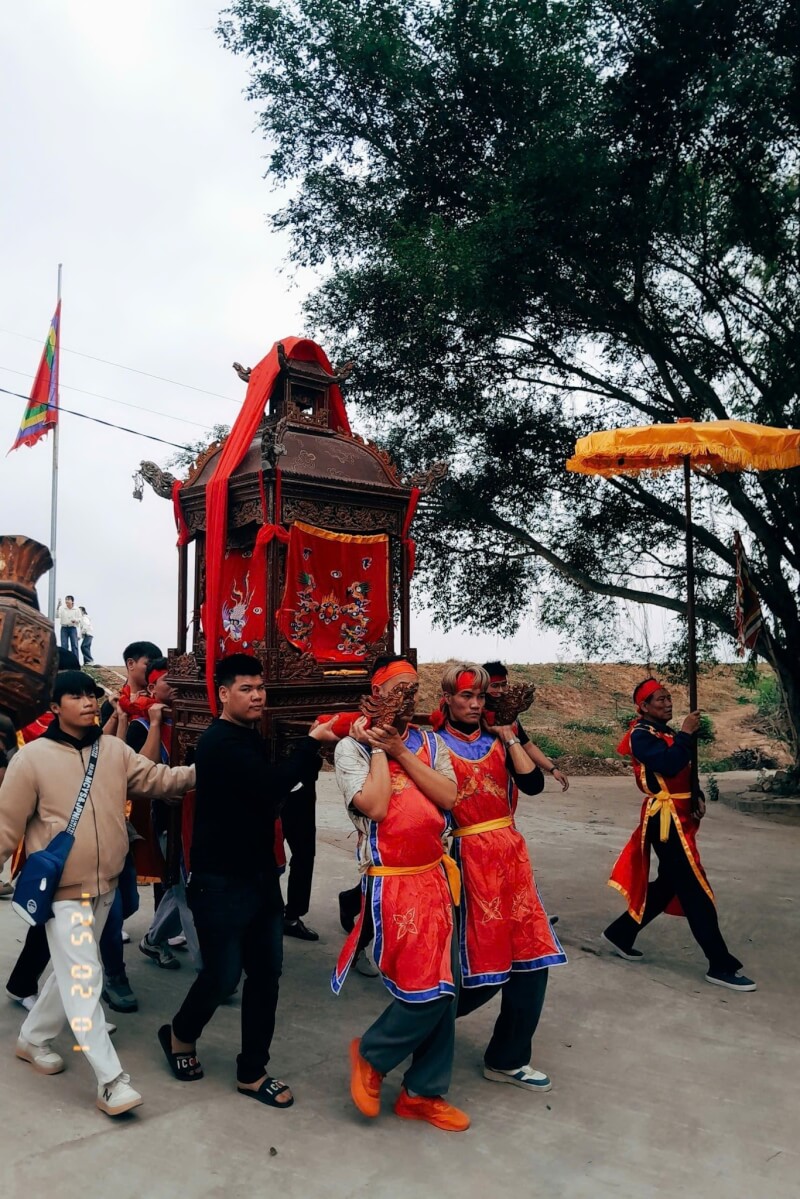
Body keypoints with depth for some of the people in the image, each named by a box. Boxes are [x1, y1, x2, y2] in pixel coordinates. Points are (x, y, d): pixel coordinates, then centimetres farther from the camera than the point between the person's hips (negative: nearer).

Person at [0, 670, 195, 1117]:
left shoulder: (114, 750, 2)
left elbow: (157, 778, -4)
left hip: (104, 883, 6)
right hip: (63, 888, -6)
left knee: (73, 973, 20)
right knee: (84, 979, -6)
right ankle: (111, 1079, 1)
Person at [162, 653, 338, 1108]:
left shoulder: (253, 738, 12)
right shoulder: (220, 742, -17)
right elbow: (271, 786, -30)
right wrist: (312, 741, -24)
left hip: (260, 873, 8)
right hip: (221, 879, -8)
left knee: (265, 972, 9)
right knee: (224, 974, 2)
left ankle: (252, 1072, 23)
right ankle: (181, 1035, 32)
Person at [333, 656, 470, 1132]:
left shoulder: (430, 743, 9)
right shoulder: (353, 746, -6)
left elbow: (448, 797, -7)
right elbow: (375, 806, -18)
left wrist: (400, 750, -10)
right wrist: (377, 749, -12)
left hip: (435, 877, 6)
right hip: (391, 883, -5)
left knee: (445, 987, 10)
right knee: (425, 988, -7)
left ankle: (424, 1092, 28)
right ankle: (371, 1055, 21)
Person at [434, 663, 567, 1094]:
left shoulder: (495, 742, 10)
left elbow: (532, 783, -3)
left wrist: (508, 736, -2)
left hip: (512, 856, 5)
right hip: (469, 860, -5)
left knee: (531, 958, 6)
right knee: (484, 965, -1)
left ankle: (507, 1060, 24)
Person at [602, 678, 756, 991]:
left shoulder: (667, 734, 16)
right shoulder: (641, 735, -12)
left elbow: (685, 771, 19)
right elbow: (669, 766, -28)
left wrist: (698, 797, 2)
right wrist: (686, 733, -18)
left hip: (679, 818, 10)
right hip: (665, 820, -10)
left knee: (668, 884, 15)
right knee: (695, 892, -6)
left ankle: (620, 934, 26)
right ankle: (721, 966, 1)